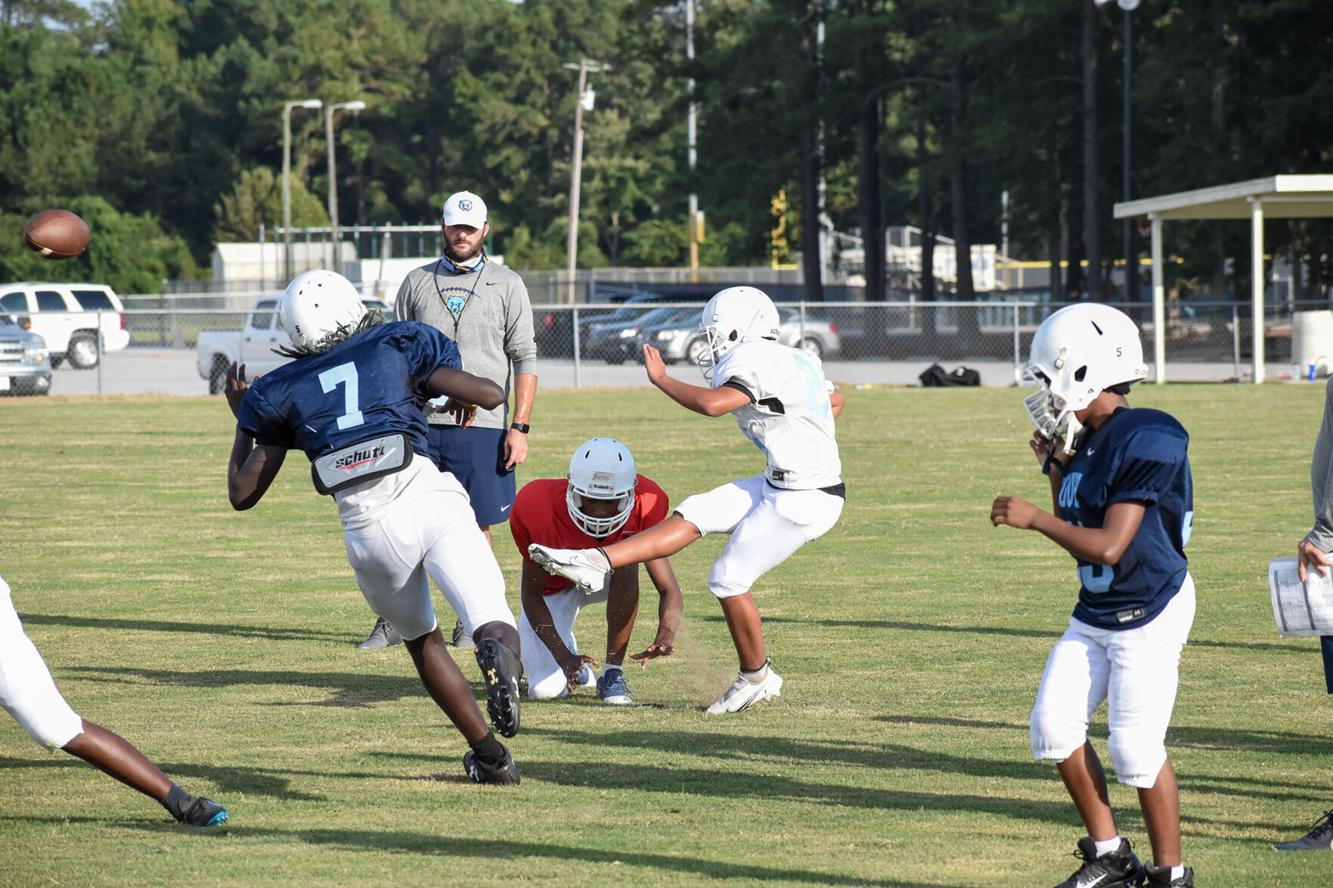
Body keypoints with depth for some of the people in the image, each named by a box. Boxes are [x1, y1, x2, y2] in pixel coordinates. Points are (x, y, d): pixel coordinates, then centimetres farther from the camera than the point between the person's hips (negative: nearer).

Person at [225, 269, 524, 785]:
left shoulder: (282, 392, 18)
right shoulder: (397, 345, 16)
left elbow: (242, 492, 23)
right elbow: (489, 395, 11)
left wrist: (243, 423, 38)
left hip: (367, 526, 1)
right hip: (429, 498, -1)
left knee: (422, 640, 25)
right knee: (493, 622, -6)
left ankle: (490, 755, 21)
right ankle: (499, 654, -44)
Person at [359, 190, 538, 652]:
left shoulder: (506, 285, 5)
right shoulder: (417, 282, 12)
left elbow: (524, 361, 2)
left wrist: (519, 428, -6)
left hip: (481, 427, -2)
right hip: (421, 423, 2)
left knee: (475, 527, 2)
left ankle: (471, 623, 12)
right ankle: (394, 621, 8)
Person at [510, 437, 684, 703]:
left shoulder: (645, 507, -30)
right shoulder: (540, 510, -35)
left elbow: (668, 589, -27)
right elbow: (531, 594, -23)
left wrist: (665, 635, -48)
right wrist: (563, 655, -33)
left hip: (606, 578, 1)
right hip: (554, 587, -1)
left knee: (627, 559, -36)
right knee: (546, 690, -16)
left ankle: (613, 673, -22)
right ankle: (567, 650, 24)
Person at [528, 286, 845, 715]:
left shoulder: (757, 363, -17)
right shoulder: (795, 361, 13)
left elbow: (712, 404, -33)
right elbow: (835, 400, 31)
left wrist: (660, 378, -18)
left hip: (802, 500, -10)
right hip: (781, 486, 10)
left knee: (729, 579, -2)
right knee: (695, 514, 2)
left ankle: (757, 677, 13)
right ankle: (598, 563, -5)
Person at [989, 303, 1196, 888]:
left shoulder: (1143, 443, -22)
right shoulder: (1081, 440, 4)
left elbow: (1108, 546, -25)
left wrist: (1034, 519, -18)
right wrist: (1056, 467, 2)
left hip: (1150, 613, -9)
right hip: (1095, 612, 9)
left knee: (1136, 750, -7)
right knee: (1054, 725, 3)